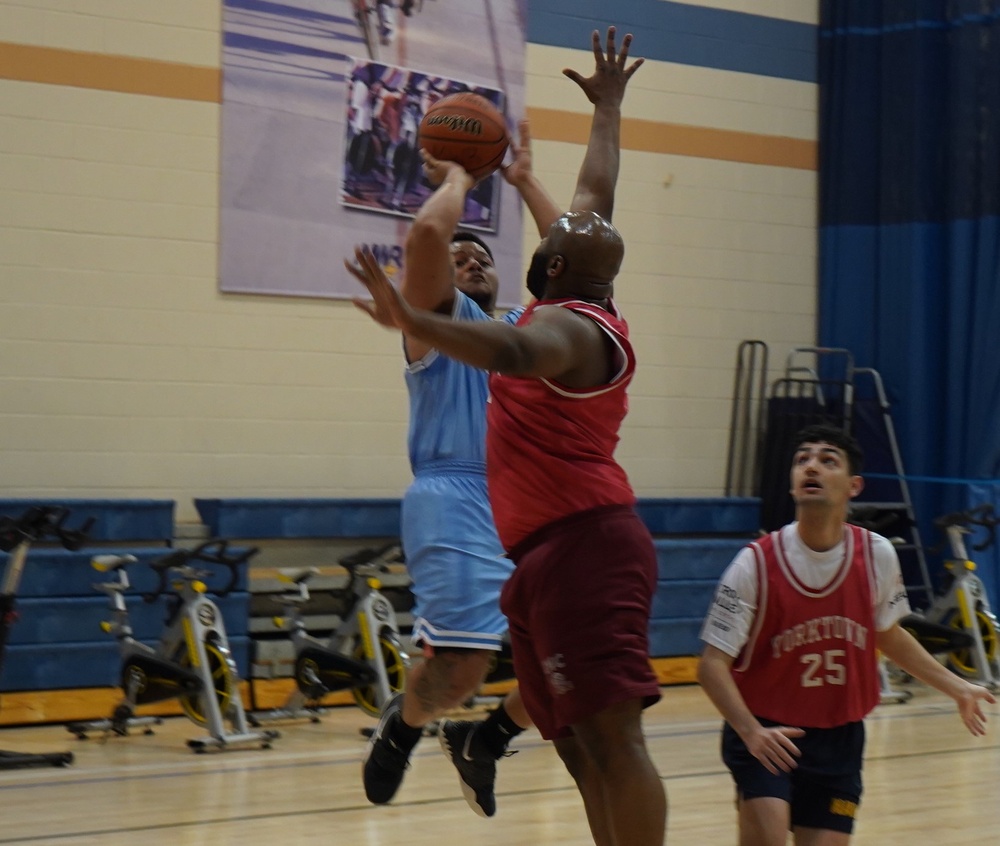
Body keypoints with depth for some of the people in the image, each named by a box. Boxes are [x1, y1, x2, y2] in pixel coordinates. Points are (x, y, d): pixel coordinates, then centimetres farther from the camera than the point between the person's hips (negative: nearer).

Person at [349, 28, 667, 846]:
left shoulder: (566, 326, -10)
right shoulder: (592, 316, 16)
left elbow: (513, 352, -36)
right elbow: (596, 196, 31)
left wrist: (411, 320, -50)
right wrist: (607, 106, 44)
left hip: (581, 547, -10)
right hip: (559, 553, 10)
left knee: (610, 736, -15)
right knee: (584, 748, 7)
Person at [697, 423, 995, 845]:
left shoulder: (877, 555, -4)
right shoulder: (757, 563, -15)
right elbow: (712, 664, -16)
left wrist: (956, 687, 11)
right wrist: (751, 731, -31)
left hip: (840, 736, 4)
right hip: (766, 734, -4)